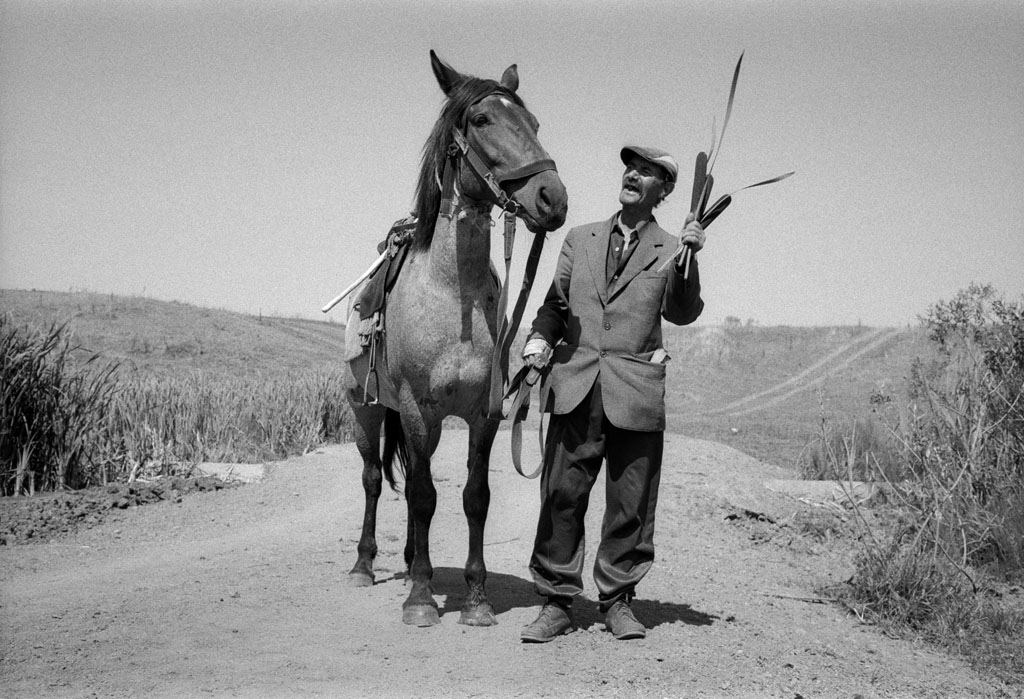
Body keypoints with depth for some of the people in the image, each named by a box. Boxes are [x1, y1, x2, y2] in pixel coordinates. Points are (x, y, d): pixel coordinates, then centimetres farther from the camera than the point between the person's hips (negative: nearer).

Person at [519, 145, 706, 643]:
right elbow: (555, 303, 17)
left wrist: (689, 259, -18)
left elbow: (682, 314, -6)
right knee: (561, 497, 1)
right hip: (576, 387, 2)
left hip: (636, 392, -2)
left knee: (630, 503, 4)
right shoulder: (580, 240, 15)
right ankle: (557, 602, 11)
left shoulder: (669, 250, 7)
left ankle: (617, 601, 18)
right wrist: (540, 337, -2)